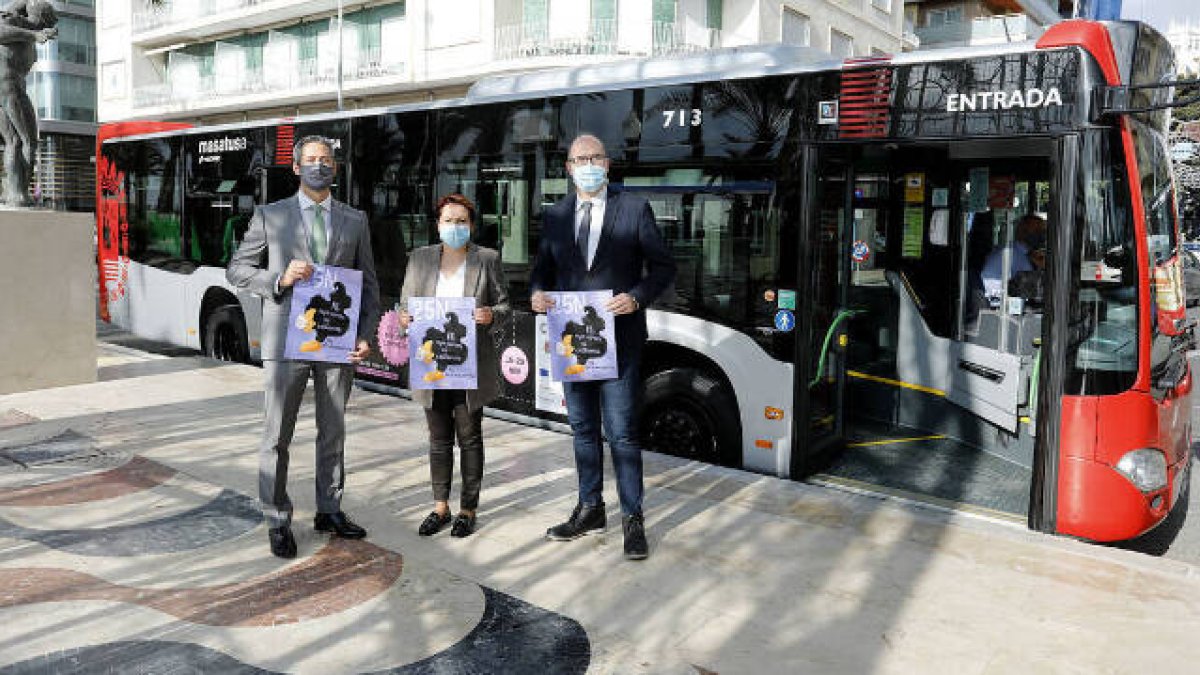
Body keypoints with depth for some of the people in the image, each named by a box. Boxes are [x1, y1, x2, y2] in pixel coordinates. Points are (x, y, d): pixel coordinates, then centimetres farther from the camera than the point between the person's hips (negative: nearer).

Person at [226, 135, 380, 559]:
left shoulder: (355, 221, 11)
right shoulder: (270, 216, 6)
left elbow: (368, 284, 10)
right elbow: (236, 271, 6)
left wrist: (365, 335, -2)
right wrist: (279, 279, -13)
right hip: (286, 341, -2)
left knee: (333, 433, 12)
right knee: (277, 437, 2)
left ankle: (329, 511, 25)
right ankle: (278, 522, 14)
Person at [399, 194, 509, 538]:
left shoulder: (487, 259, 1)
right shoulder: (420, 258, 9)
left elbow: (504, 303, 4)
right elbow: (406, 303, 12)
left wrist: (491, 315, -18)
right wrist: (405, 317, -10)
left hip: (471, 363, -2)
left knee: (469, 437, 6)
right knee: (439, 438, 11)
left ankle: (468, 509, 18)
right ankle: (440, 506, 23)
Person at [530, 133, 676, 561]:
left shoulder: (634, 210, -1)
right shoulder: (554, 216, 10)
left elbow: (663, 266, -1)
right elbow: (543, 268, 15)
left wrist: (637, 297, -18)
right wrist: (538, 293, -8)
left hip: (618, 339, -4)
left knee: (621, 432, -2)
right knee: (583, 429, 15)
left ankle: (632, 518, 12)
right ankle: (589, 509, 29)